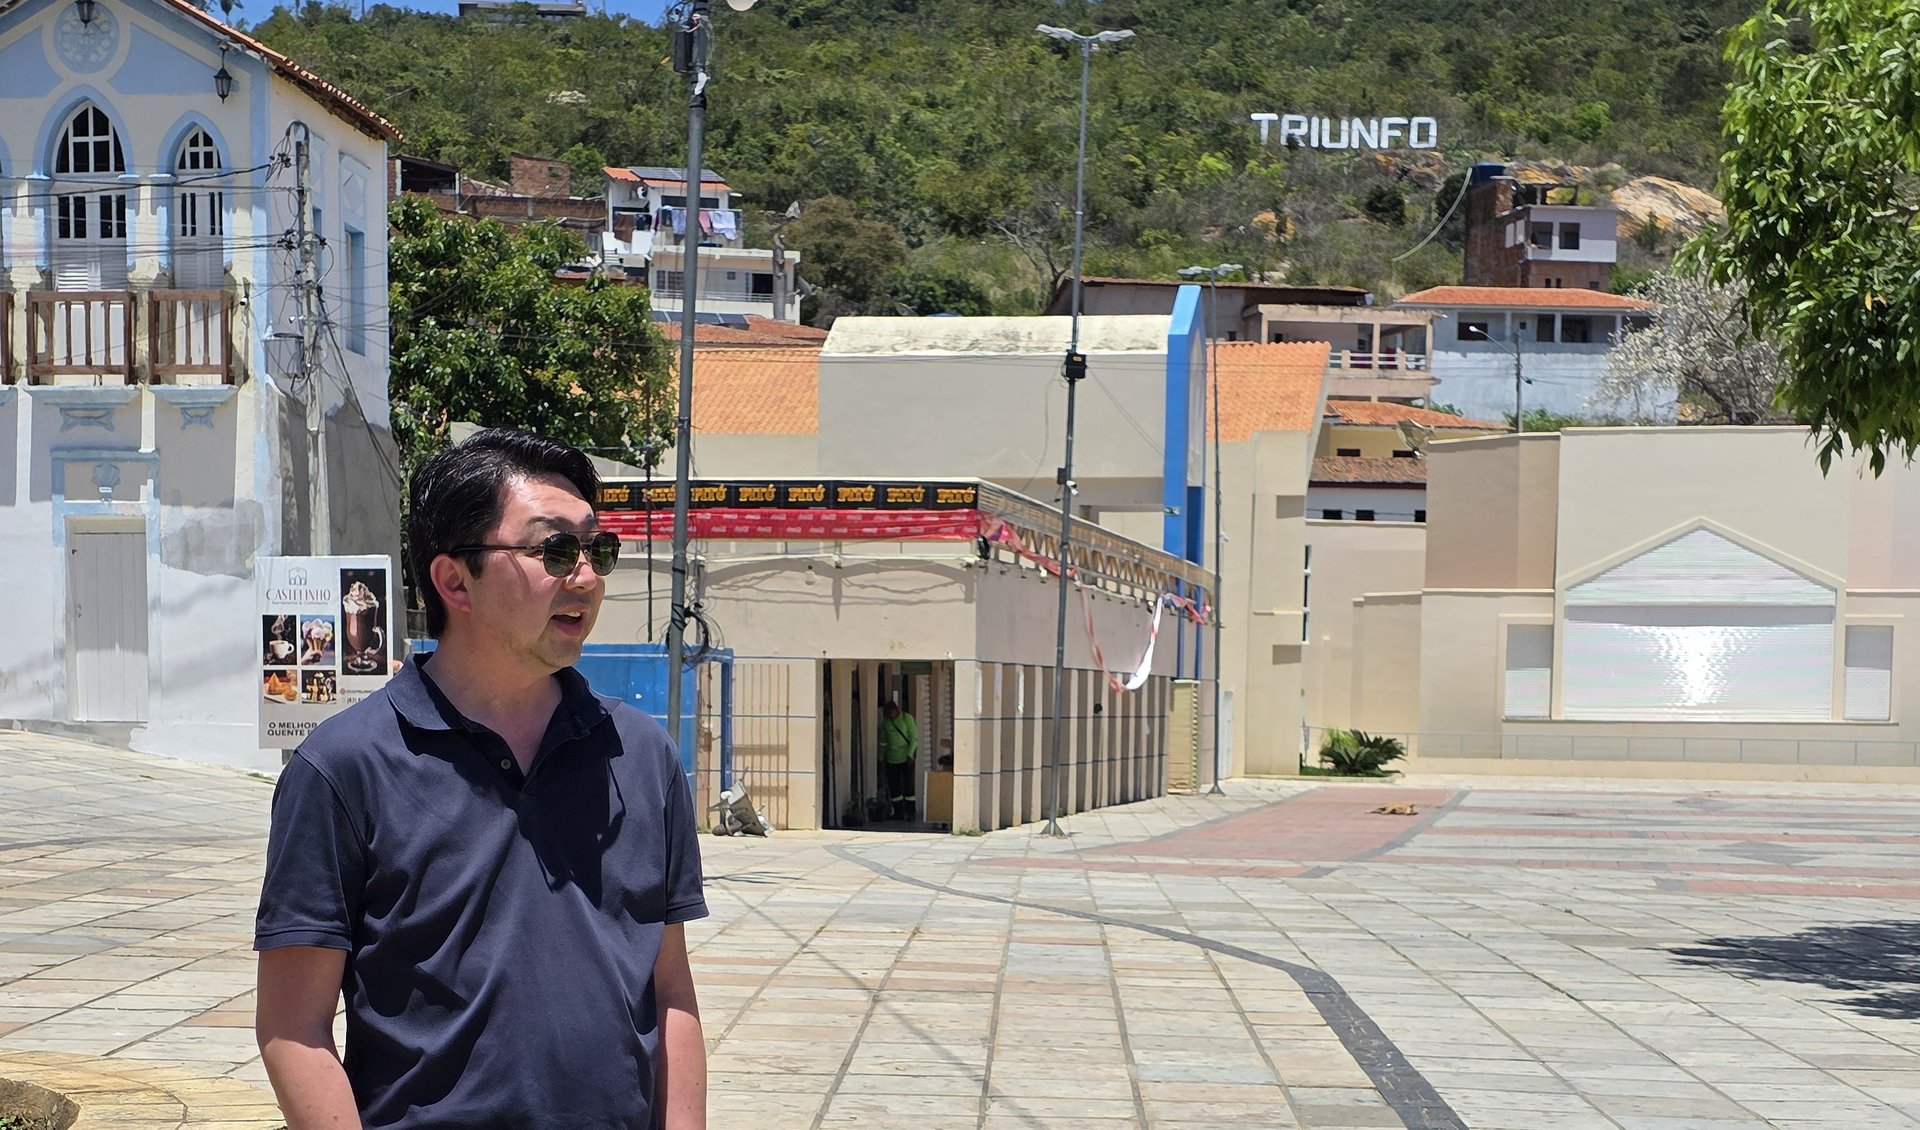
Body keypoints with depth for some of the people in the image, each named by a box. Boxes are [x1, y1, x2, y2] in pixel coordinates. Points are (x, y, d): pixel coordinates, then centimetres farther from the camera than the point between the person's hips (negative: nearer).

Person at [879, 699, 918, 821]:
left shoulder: (907, 718, -5)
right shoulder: (885, 722, 8)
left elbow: (914, 738, -7)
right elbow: (883, 741, 16)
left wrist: (910, 755, -16)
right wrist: (881, 758, 12)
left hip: (906, 758, -5)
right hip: (891, 759, 5)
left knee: (908, 784, -6)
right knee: (894, 786, 4)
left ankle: (910, 812, -1)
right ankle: (898, 812, 12)